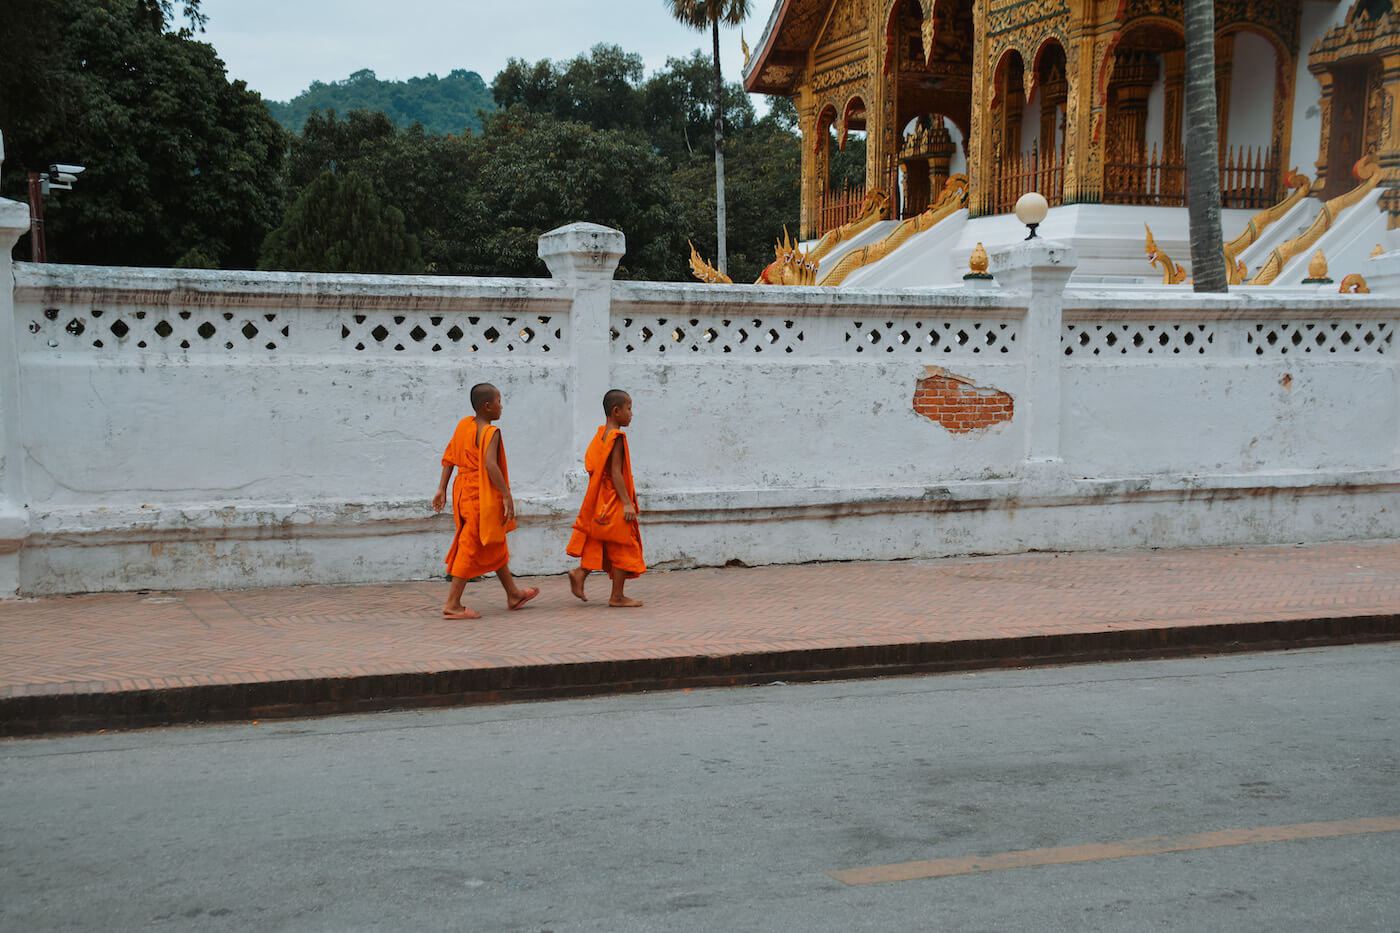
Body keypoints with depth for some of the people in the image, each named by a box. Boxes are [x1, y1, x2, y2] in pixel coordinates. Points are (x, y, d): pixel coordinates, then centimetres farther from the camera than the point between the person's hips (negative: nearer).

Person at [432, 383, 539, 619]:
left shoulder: (464, 424, 8)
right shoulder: (491, 433, -16)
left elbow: (448, 459, 10)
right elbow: (490, 465, -27)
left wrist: (442, 489, 14)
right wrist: (507, 496, -24)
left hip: (463, 492, 9)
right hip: (482, 497, -9)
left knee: (495, 546, 20)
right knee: (472, 549, -3)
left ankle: (513, 594, 33)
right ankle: (452, 604, -2)